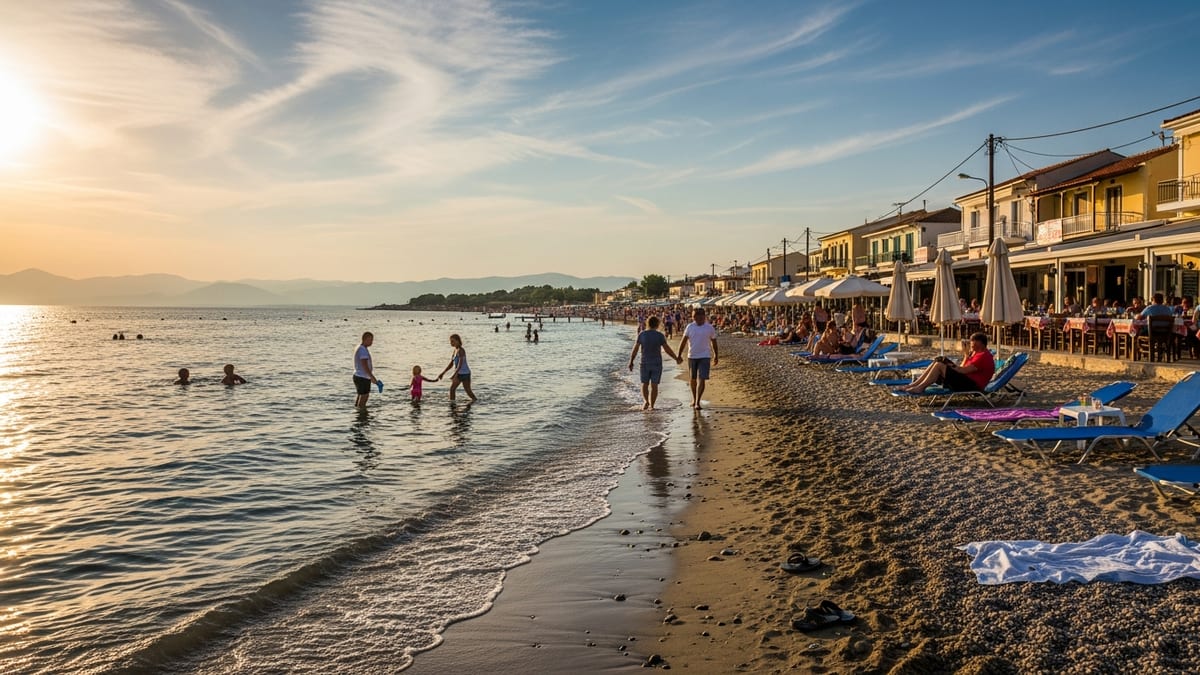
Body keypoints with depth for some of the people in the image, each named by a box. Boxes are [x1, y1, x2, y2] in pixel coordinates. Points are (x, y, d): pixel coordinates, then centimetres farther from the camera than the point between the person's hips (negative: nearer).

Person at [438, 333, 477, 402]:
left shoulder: (461, 351, -20)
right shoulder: (455, 350, 8)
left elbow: (460, 364, -28)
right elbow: (451, 364, 14)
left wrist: (454, 375, -35)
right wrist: (443, 373, 11)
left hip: (465, 373, -9)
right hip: (459, 373, 9)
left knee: (468, 391, -1)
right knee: (452, 388, 4)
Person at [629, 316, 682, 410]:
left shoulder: (641, 334, -4)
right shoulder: (660, 335, -9)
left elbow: (635, 348, -3)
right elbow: (667, 349, -10)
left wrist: (631, 362, 4)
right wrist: (676, 358, 2)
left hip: (645, 364, 1)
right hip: (657, 364, -1)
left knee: (645, 385, 13)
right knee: (654, 386, 7)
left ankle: (645, 401, -8)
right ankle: (651, 406, 3)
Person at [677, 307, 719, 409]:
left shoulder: (709, 328, -1)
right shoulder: (690, 327, 1)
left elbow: (714, 342, 10)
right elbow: (683, 341, 1)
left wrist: (716, 356, 17)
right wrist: (679, 355, -3)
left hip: (704, 357, -2)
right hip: (692, 356, 2)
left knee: (701, 380, -12)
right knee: (692, 379, 13)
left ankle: (697, 402, -11)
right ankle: (694, 399, 33)